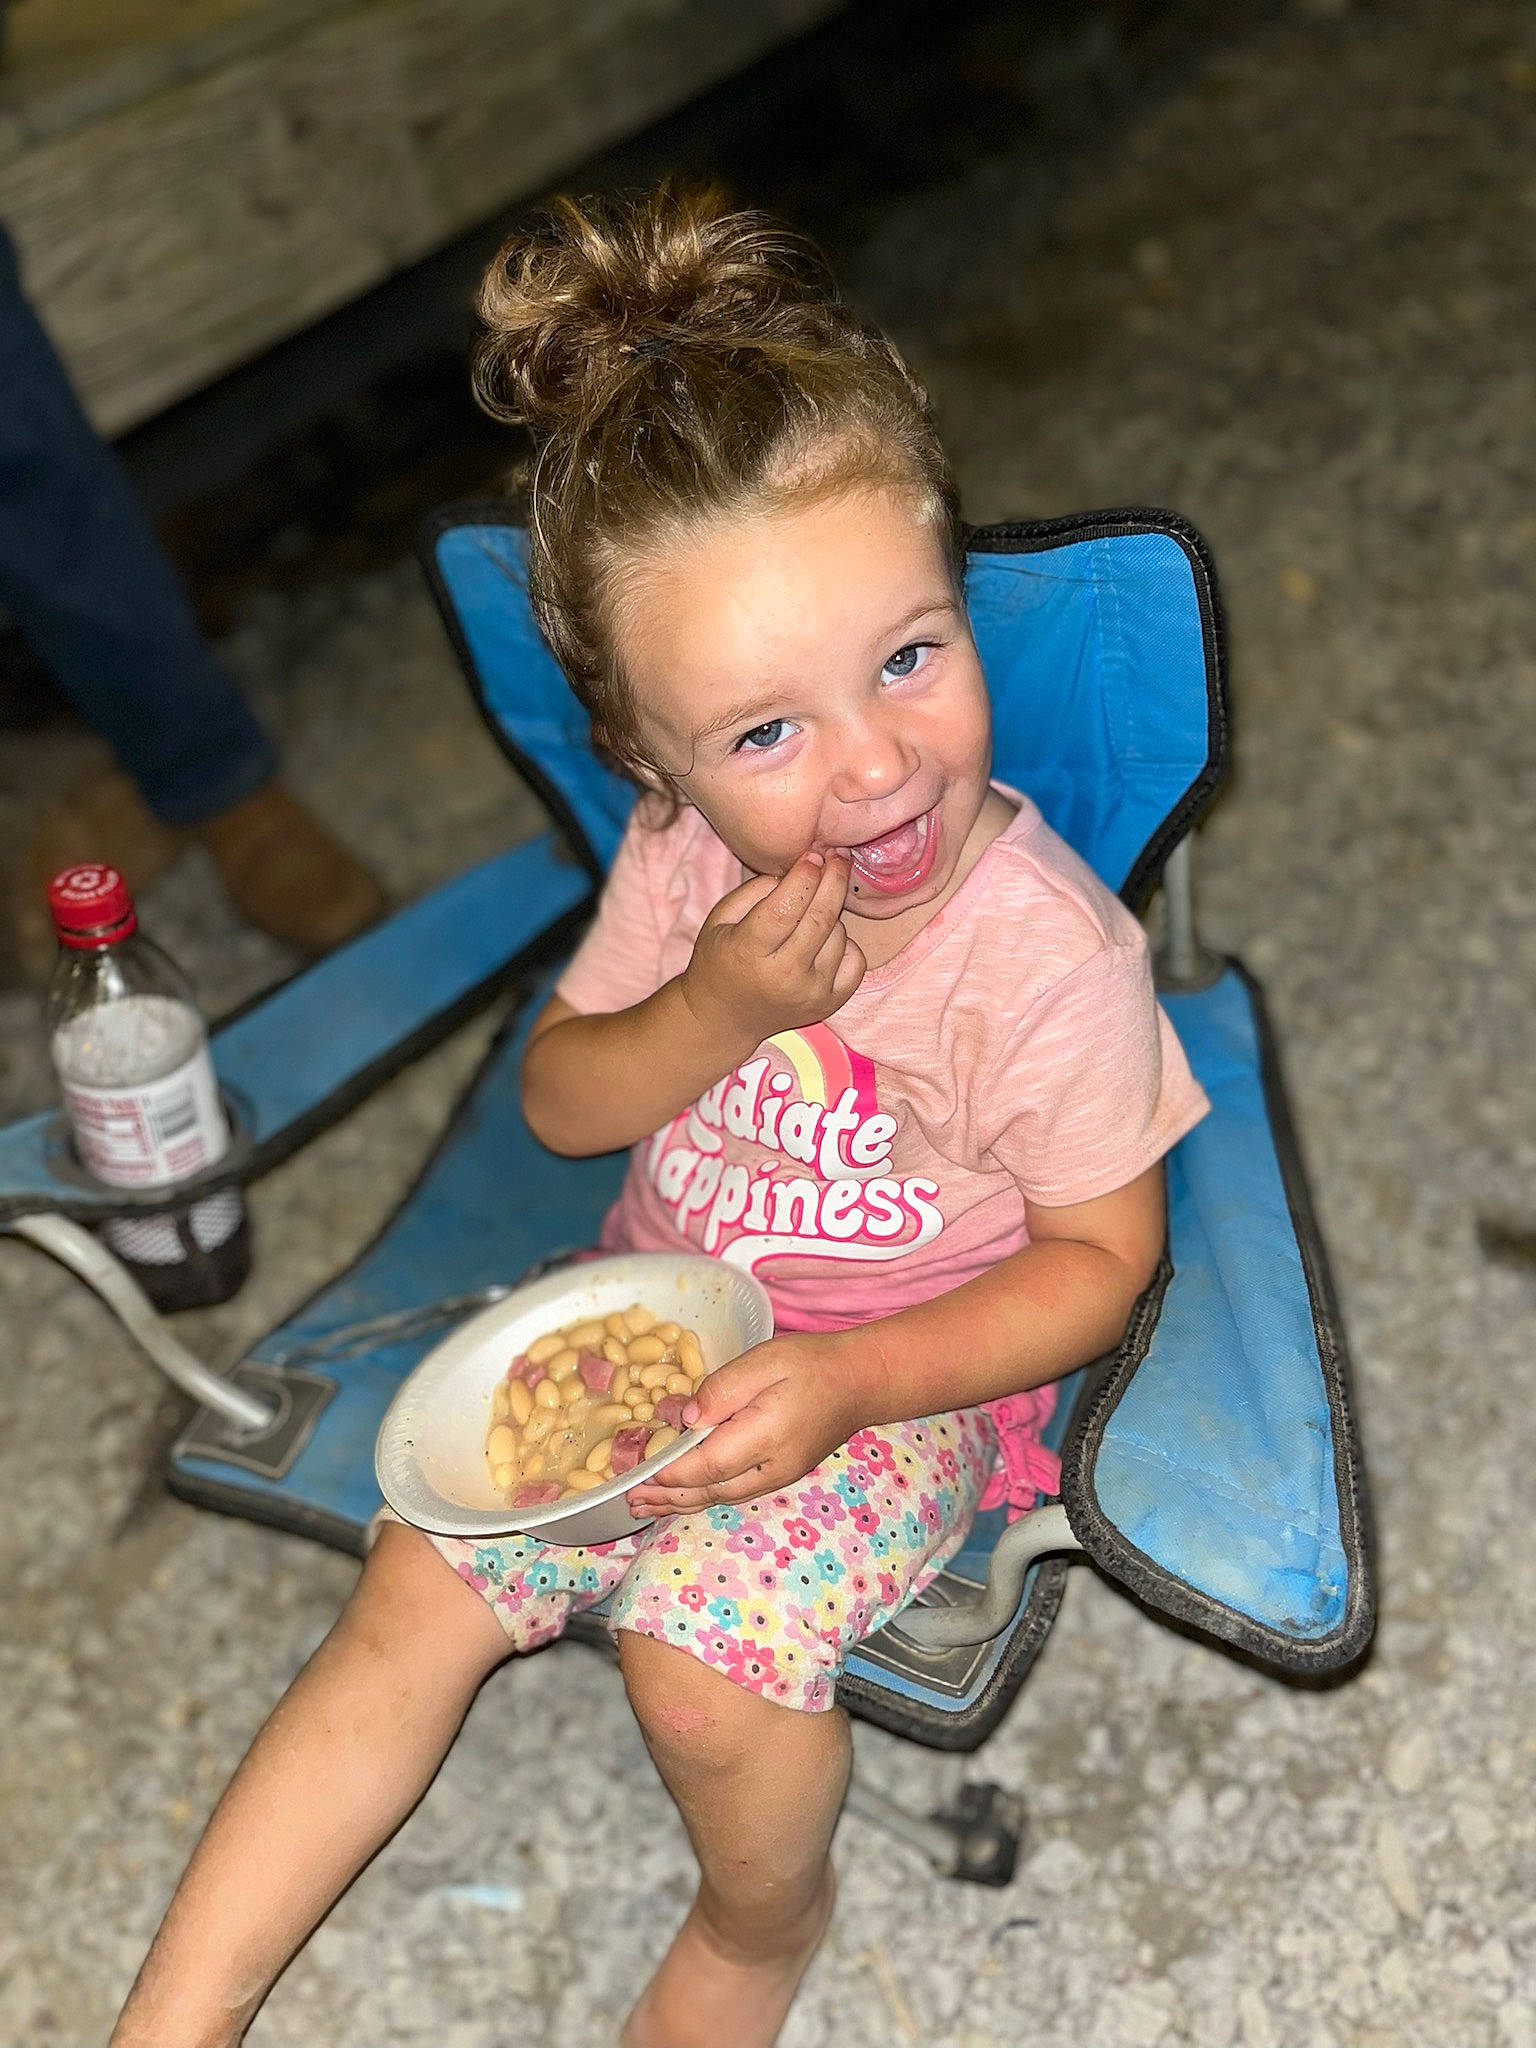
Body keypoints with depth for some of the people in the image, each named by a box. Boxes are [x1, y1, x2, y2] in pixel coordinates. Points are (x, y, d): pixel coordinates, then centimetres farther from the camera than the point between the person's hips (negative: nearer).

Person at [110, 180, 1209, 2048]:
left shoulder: (1042, 949, -26)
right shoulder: (685, 848, -14)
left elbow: (1099, 1258, -15)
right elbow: (559, 1102, -2)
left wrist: (842, 1381, -28)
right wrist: (714, 1013, -24)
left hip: (902, 1378, -4)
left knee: (707, 1670, -23)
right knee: (415, 1598, -2)